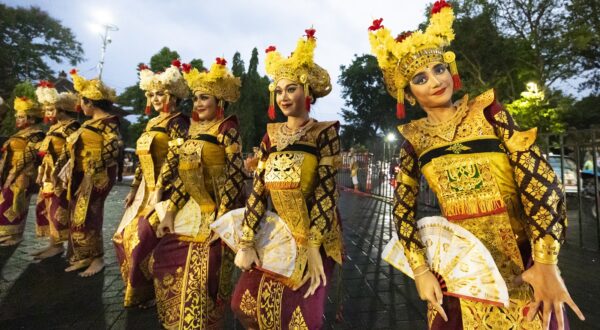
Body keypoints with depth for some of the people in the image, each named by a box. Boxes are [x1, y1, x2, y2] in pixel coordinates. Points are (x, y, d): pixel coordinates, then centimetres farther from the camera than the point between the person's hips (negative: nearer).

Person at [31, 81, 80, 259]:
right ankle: (53, 242, 19)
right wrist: (41, 173, 21)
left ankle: (58, 245, 0)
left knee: (57, 208, -8)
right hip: (49, 175, 10)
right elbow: (45, 153, 23)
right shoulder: (53, 128, 19)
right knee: (44, 206, 12)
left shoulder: (70, 126, -9)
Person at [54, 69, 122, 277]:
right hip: (80, 177, 9)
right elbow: (76, 147, 23)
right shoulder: (89, 123, 19)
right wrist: (68, 172, 18)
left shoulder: (108, 121, -10)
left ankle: (97, 259, 5)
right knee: (77, 217, 11)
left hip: (96, 177, -9)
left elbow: (114, 147, -21)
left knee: (86, 217, -7)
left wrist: (95, 169, -22)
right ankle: (83, 257, 22)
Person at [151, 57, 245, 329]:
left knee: (201, 277, 3)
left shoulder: (226, 128, -12)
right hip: (190, 210, 8)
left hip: (213, 213, -8)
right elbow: (183, 173, 11)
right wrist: (170, 212, 6)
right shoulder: (193, 129, 11)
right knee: (165, 261, 16)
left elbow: (236, 175, -17)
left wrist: (221, 219, -20)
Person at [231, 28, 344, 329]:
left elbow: (326, 191, -15)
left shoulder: (324, 133, -9)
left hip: (314, 238, -4)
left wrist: (313, 247, -19)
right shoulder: (272, 135, 3)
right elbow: (258, 189, -2)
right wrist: (246, 243, -4)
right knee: (246, 304, 11)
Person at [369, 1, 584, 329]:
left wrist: (546, 262, -15)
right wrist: (420, 270, -9)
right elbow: (403, 209, -2)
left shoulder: (486, 111, -4)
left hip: (520, 259, 0)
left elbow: (540, 180, -8)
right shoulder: (413, 138, -2)